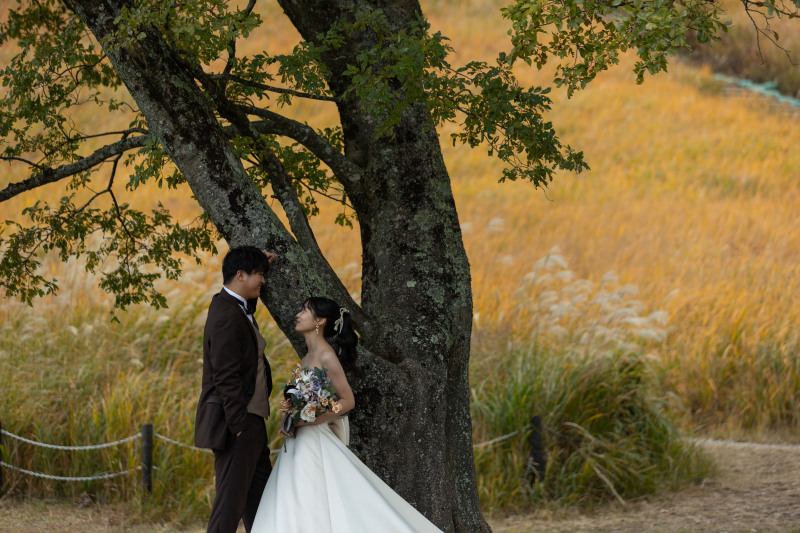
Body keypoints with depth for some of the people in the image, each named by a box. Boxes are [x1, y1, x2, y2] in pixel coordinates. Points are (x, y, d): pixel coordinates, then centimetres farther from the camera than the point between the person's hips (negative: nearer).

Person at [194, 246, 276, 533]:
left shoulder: (231, 306, 12)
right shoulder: (227, 318, -19)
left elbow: (248, 303, 41)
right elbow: (226, 378, -23)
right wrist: (239, 426, -23)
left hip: (249, 423, 11)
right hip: (237, 424, -11)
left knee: (260, 498, 15)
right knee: (231, 498, -8)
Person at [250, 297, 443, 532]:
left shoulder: (326, 357, -12)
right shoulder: (307, 358, 14)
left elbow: (347, 401, -14)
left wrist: (307, 421, -18)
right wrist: (291, 408, -1)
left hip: (316, 445, -9)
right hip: (299, 445, 9)